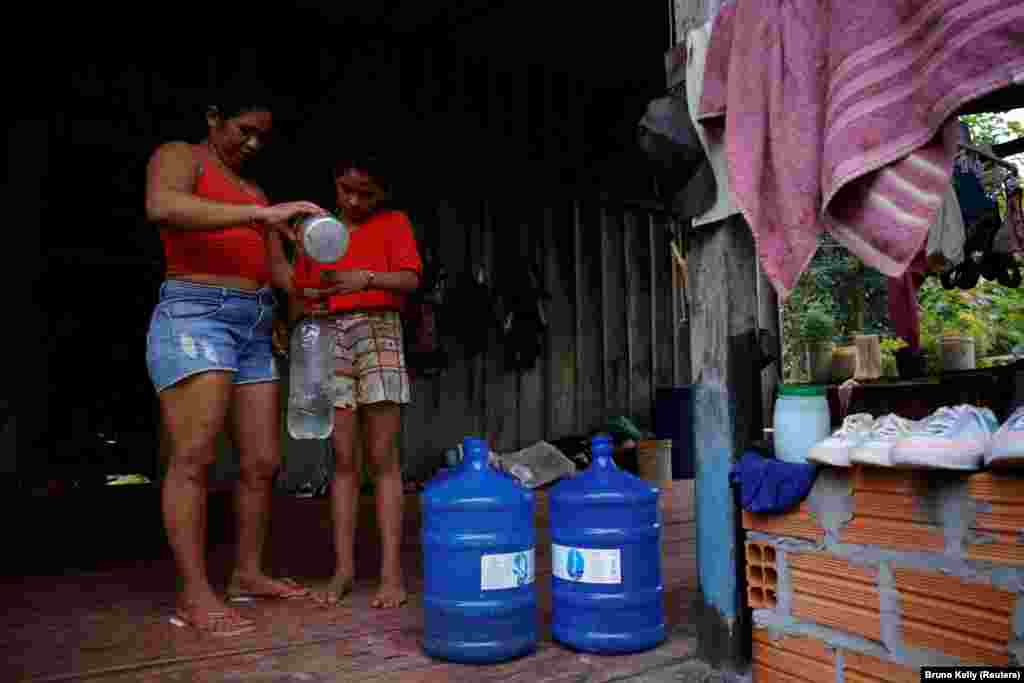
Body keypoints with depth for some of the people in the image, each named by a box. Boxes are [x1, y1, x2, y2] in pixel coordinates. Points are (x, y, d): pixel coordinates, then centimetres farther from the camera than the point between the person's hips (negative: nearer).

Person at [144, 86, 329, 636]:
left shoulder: (253, 194, 25)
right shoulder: (179, 156, 3)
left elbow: (276, 268, 19)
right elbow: (161, 207, -21)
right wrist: (263, 214, -27)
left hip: (253, 331, 8)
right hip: (195, 316, -8)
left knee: (262, 462, 6)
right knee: (193, 459, -10)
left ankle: (248, 573, 18)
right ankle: (194, 595, -3)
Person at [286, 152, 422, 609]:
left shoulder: (394, 223, 9)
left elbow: (410, 279, -5)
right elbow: (298, 291, 17)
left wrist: (366, 278, -23)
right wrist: (301, 310, -5)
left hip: (378, 331, -3)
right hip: (328, 338, 3)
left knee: (382, 458, -6)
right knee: (343, 459, 1)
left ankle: (391, 571, -4)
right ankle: (344, 568, 5)